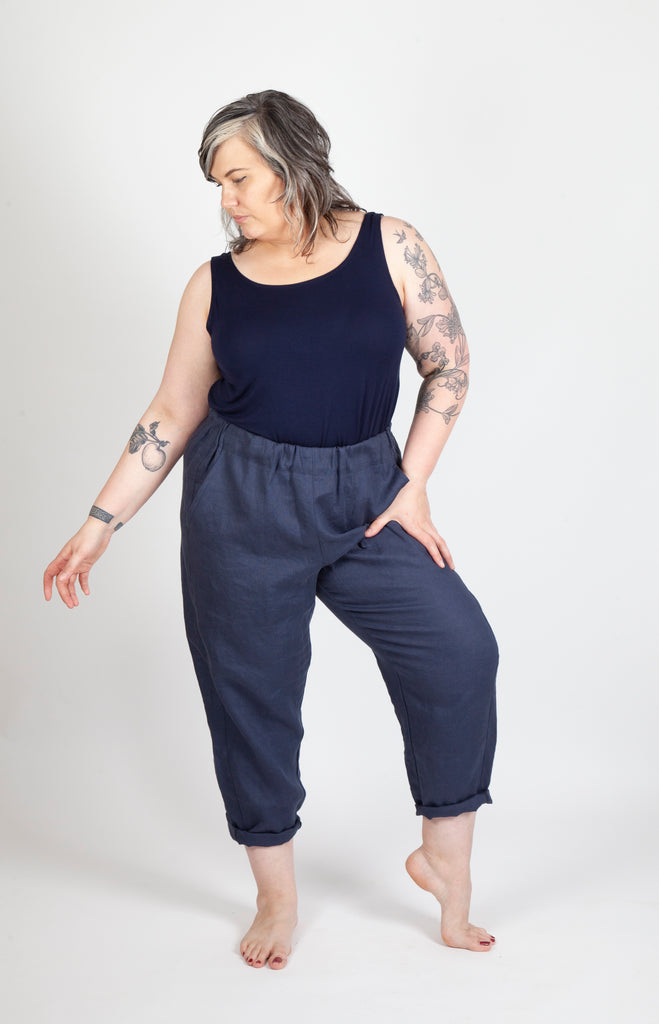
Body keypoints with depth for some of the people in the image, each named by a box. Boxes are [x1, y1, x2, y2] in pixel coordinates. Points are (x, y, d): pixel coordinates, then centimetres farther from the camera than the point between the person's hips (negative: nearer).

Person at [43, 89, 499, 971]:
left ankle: (446, 857, 10)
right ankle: (277, 898, 24)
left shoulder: (390, 246, 0)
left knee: (460, 652, -12)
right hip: (241, 504, 1)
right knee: (252, 696, 5)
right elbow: (171, 417, 6)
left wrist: (412, 484, -5)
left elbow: (448, 369, 2)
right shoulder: (216, 284, 3)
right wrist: (101, 524, 2)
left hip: (366, 495, 0)